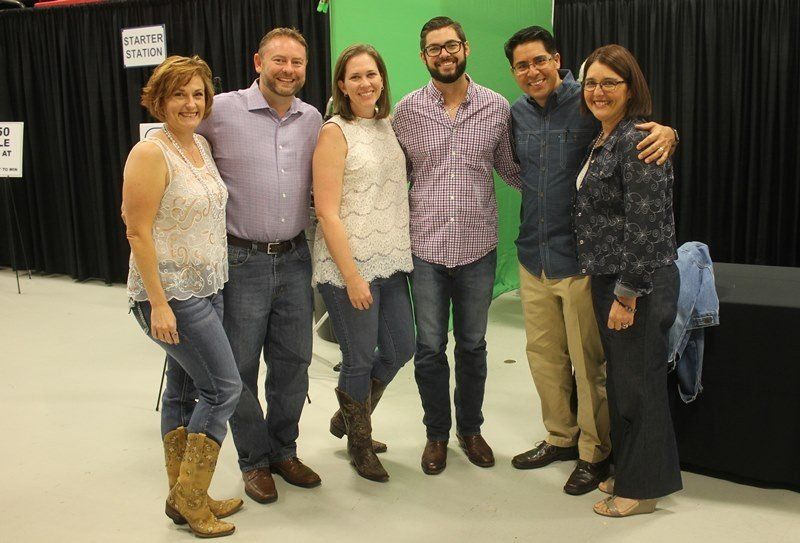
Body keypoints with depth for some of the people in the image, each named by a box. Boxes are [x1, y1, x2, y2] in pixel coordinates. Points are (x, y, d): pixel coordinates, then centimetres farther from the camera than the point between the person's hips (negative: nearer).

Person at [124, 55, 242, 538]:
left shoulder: (201, 144, 9)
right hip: (171, 294, -8)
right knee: (224, 386, -5)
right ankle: (190, 496, 10)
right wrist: (158, 303, -21)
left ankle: (184, 498, 26)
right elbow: (139, 232, -18)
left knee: (185, 389, 14)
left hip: (206, 288, 8)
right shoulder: (151, 154, -16)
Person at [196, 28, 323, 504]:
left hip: (294, 259, 4)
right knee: (242, 367, 7)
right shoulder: (222, 110, -8)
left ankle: (283, 451, 33)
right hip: (242, 262, -4)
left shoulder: (312, 119, 7)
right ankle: (255, 461, 26)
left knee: (293, 362, 13)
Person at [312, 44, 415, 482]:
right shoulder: (335, 133, -10)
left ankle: (346, 417, 39)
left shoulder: (388, 126, 10)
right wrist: (352, 276, -17)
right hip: (347, 265, -7)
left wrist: (402, 253, 10)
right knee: (360, 360, 4)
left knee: (401, 349, 14)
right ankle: (359, 444, 29)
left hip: (389, 261, 7)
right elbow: (327, 212, -15)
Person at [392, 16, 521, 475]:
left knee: (473, 345, 13)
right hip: (426, 248, 0)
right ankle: (437, 433, 28)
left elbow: (512, 171, 10)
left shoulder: (497, 107, 1)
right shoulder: (407, 111, 0)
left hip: (478, 247, 1)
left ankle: (470, 428, 33)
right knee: (430, 347, 8)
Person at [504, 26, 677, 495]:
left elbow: (641, 133, -12)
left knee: (588, 362, 5)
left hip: (580, 258, -6)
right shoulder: (518, 113, 8)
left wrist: (667, 132, -32)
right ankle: (561, 437, 38)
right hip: (534, 257, 6)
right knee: (543, 353, 18)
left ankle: (594, 452, 24)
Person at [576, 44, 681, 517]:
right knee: (621, 379, 18)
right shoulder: (604, 140, 13)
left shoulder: (637, 141, -17)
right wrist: (609, 289, 18)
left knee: (639, 384, 3)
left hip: (639, 283, -9)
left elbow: (645, 227, -21)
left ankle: (643, 488, 18)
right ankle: (629, 471, 33)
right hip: (609, 279, 9)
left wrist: (627, 295, -20)